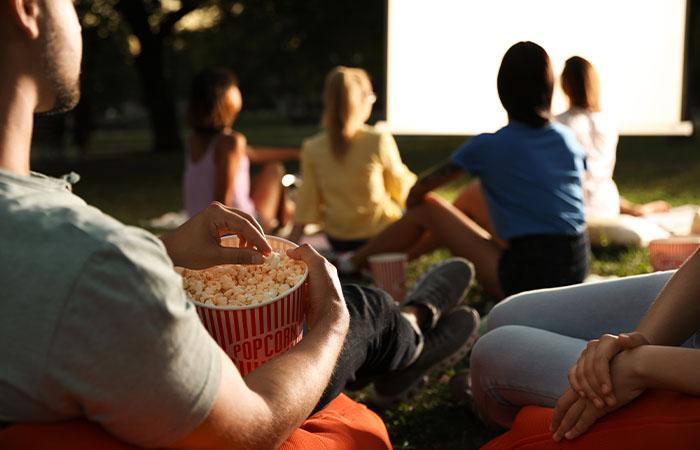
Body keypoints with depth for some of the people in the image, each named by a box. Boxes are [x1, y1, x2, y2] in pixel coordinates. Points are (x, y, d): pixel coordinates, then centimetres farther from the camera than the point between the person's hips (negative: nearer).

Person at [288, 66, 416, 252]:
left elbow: (307, 202, -9)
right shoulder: (379, 141, -21)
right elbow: (400, 190, -7)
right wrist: (410, 178, 16)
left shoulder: (311, 148, -13)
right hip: (382, 235, -5)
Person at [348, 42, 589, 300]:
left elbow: (419, 191, -1)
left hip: (526, 278, -6)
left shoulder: (487, 147, -9)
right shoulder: (569, 140, 6)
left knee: (426, 210, 4)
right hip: (576, 273, 6)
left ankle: (352, 265, 20)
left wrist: (410, 225, 22)